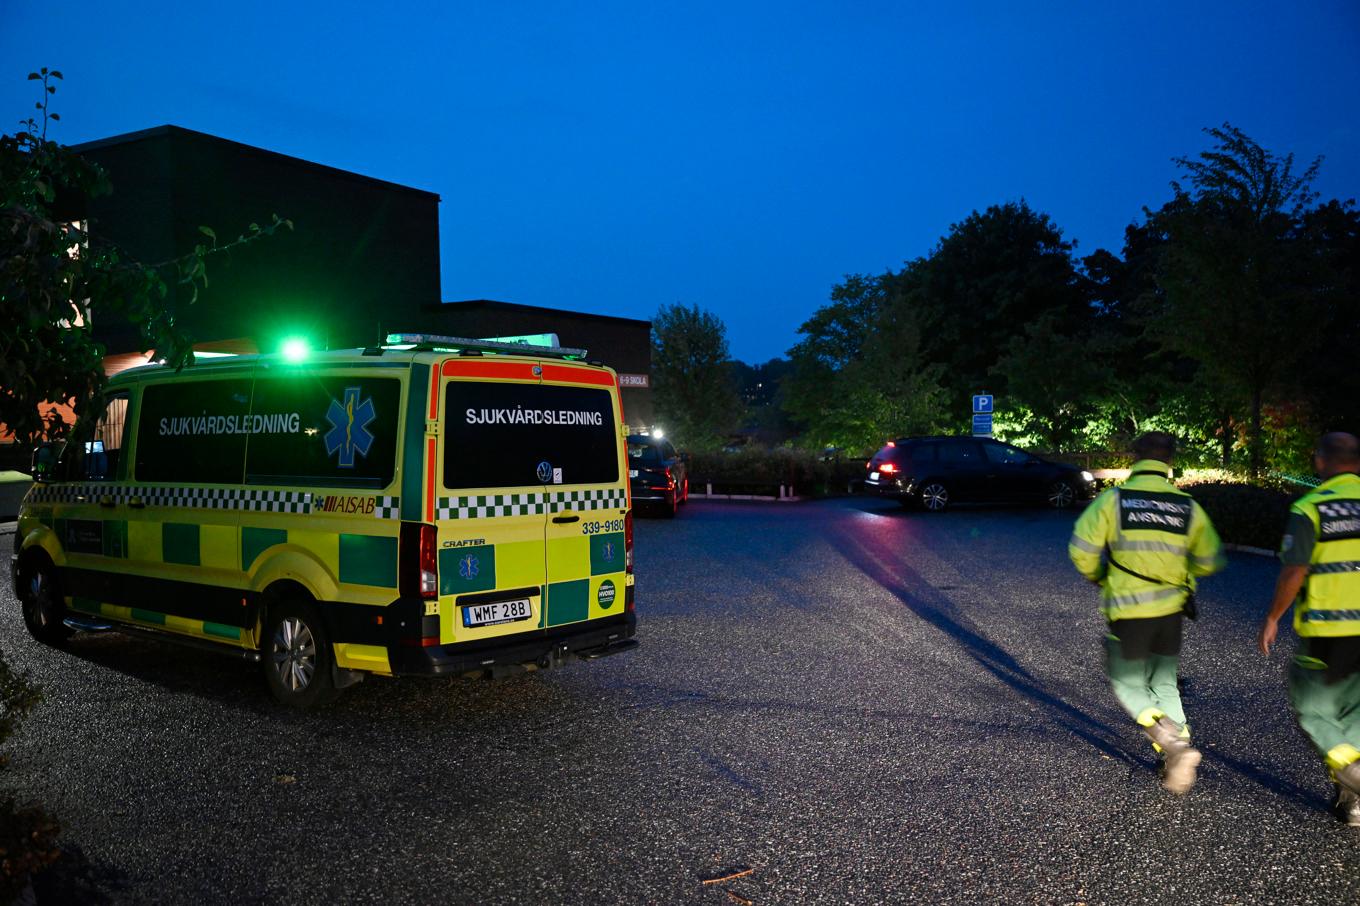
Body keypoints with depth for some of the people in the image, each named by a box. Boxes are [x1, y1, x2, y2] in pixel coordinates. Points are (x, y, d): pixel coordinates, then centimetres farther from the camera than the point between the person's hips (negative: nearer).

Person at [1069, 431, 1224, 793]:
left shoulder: (1113, 499, -8)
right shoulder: (1188, 506, 1)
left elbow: (1081, 550, -12)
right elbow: (1210, 561, 8)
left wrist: (1098, 577, 8)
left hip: (1127, 611, -3)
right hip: (1171, 610, 3)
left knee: (1127, 684, 11)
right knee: (1165, 685, 17)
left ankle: (1169, 738, -12)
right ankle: (1177, 757, 11)